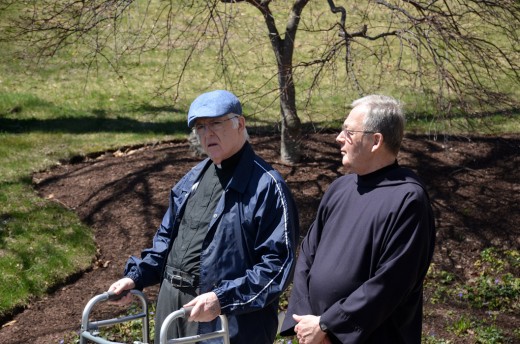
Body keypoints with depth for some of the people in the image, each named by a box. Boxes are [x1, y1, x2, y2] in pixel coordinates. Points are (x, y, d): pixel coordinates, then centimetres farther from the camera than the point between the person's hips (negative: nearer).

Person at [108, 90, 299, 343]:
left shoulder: (267, 186, -13)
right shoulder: (193, 178, 11)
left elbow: (278, 263, -18)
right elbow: (167, 236, 21)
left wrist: (222, 299, -26)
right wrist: (136, 276, 8)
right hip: (172, 304, 7)